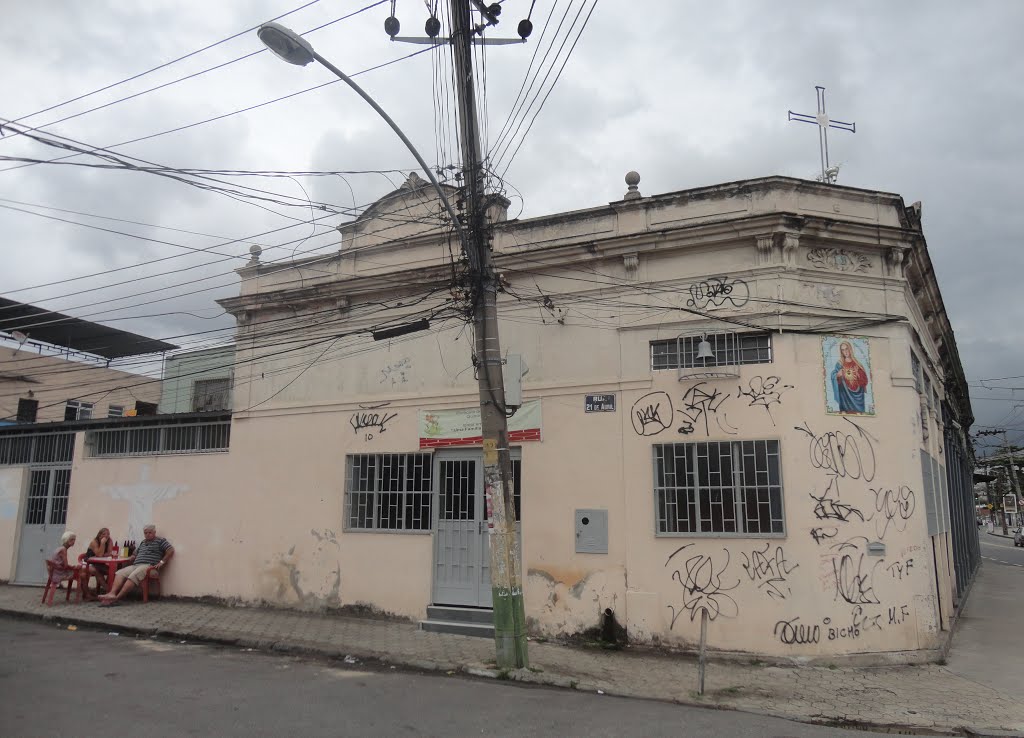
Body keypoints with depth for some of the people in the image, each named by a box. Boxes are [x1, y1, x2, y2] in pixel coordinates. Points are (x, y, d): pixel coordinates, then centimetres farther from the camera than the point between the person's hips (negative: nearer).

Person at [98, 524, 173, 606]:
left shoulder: (161, 541, 6)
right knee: (120, 573, -20)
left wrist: (162, 562, -12)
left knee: (133, 576, -34)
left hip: (149, 566, -7)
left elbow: (171, 550, -5)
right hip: (135, 565, 7)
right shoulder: (143, 542, 30)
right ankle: (112, 593, -40)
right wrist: (128, 560, 12)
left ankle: (117, 598, -44)